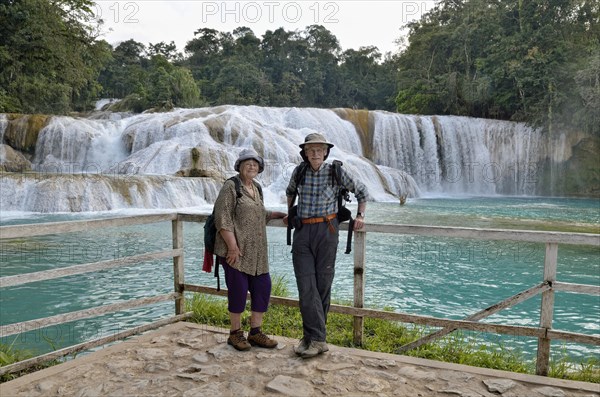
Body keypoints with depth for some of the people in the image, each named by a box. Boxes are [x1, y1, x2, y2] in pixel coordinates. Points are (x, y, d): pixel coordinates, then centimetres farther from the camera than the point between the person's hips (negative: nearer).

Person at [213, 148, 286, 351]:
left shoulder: (256, 188, 16)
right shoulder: (231, 186, -7)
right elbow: (222, 217, -15)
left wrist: (279, 214, 22)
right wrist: (232, 246, -21)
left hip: (256, 250, 7)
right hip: (236, 249, -7)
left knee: (263, 287, 6)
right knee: (238, 289, -2)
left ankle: (255, 332, 19)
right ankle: (235, 333, 16)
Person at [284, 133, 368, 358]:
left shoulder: (336, 172, -3)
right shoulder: (299, 172, 6)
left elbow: (362, 192, 12)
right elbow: (290, 191, 29)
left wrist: (360, 216, 8)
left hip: (326, 230, -2)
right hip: (301, 232, 3)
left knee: (322, 285, 2)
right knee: (306, 286, -5)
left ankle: (314, 337, 13)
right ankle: (317, 338, -2)